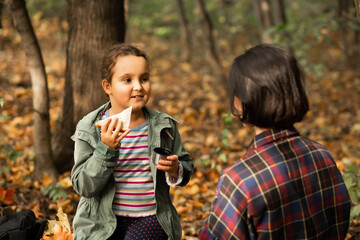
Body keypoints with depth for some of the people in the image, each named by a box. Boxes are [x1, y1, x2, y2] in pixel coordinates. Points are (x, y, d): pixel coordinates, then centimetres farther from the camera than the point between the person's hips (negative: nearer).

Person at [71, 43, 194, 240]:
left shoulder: (164, 126, 0)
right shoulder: (89, 129, -6)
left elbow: (186, 168, 9)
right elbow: (83, 187, -11)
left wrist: (176, 170, -14)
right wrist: (105, 149, -23)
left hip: (149, 221, 1)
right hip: (102, 224, 0)